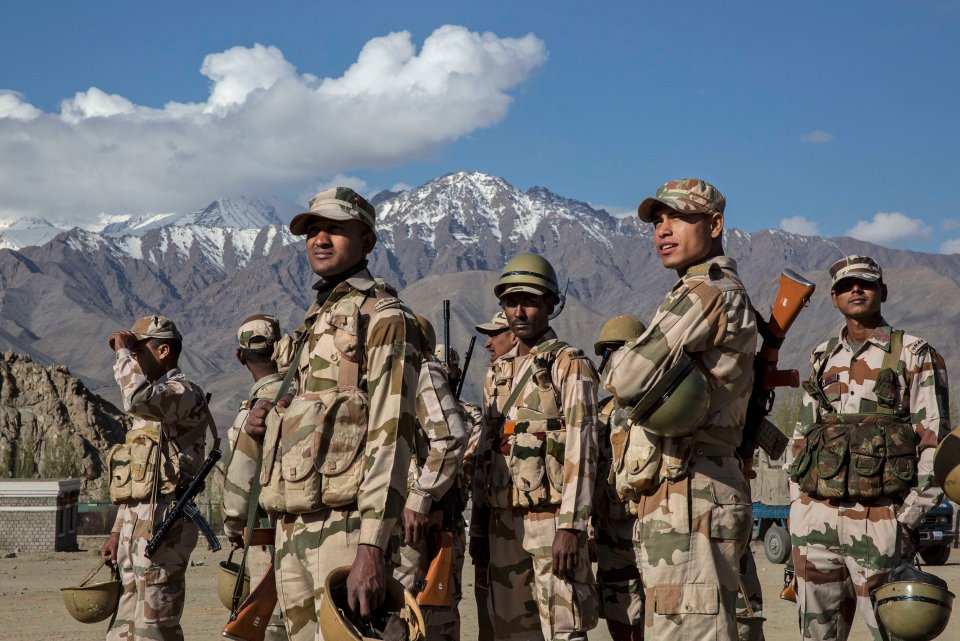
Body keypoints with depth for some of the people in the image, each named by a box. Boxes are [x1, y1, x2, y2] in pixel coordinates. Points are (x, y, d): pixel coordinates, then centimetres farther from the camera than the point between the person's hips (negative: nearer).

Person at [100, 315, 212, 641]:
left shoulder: (185, 393, -8)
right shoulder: (149, 409, 23)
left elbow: (138, 398, -30)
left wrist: (122, 352, -15)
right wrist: (117, 531, 21)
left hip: (161, 528, -10)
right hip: (136, 527, 10)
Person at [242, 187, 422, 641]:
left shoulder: (384, 318, -5)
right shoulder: (313, 322, 21)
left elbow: (391, 436, -15)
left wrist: (372, 547, -24)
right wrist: (269, 421, 8)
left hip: (344, 525, -8)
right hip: (291, 529, 9)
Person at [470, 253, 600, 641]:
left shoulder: (570, 365, -4)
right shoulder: (497, 374, 18)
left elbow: (581, 450, -12)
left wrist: (571, 526, -20)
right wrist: (478, 526, 14)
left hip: (552, 520, -7)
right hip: (503, 523, 7)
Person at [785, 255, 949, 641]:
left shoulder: (913, 355, 3)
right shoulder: (822, 358, 17)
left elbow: (934, 439, -2)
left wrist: (911, 516, -9)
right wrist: (796, 507, 13)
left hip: (879, 522, -5)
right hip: (815, 519, 5)